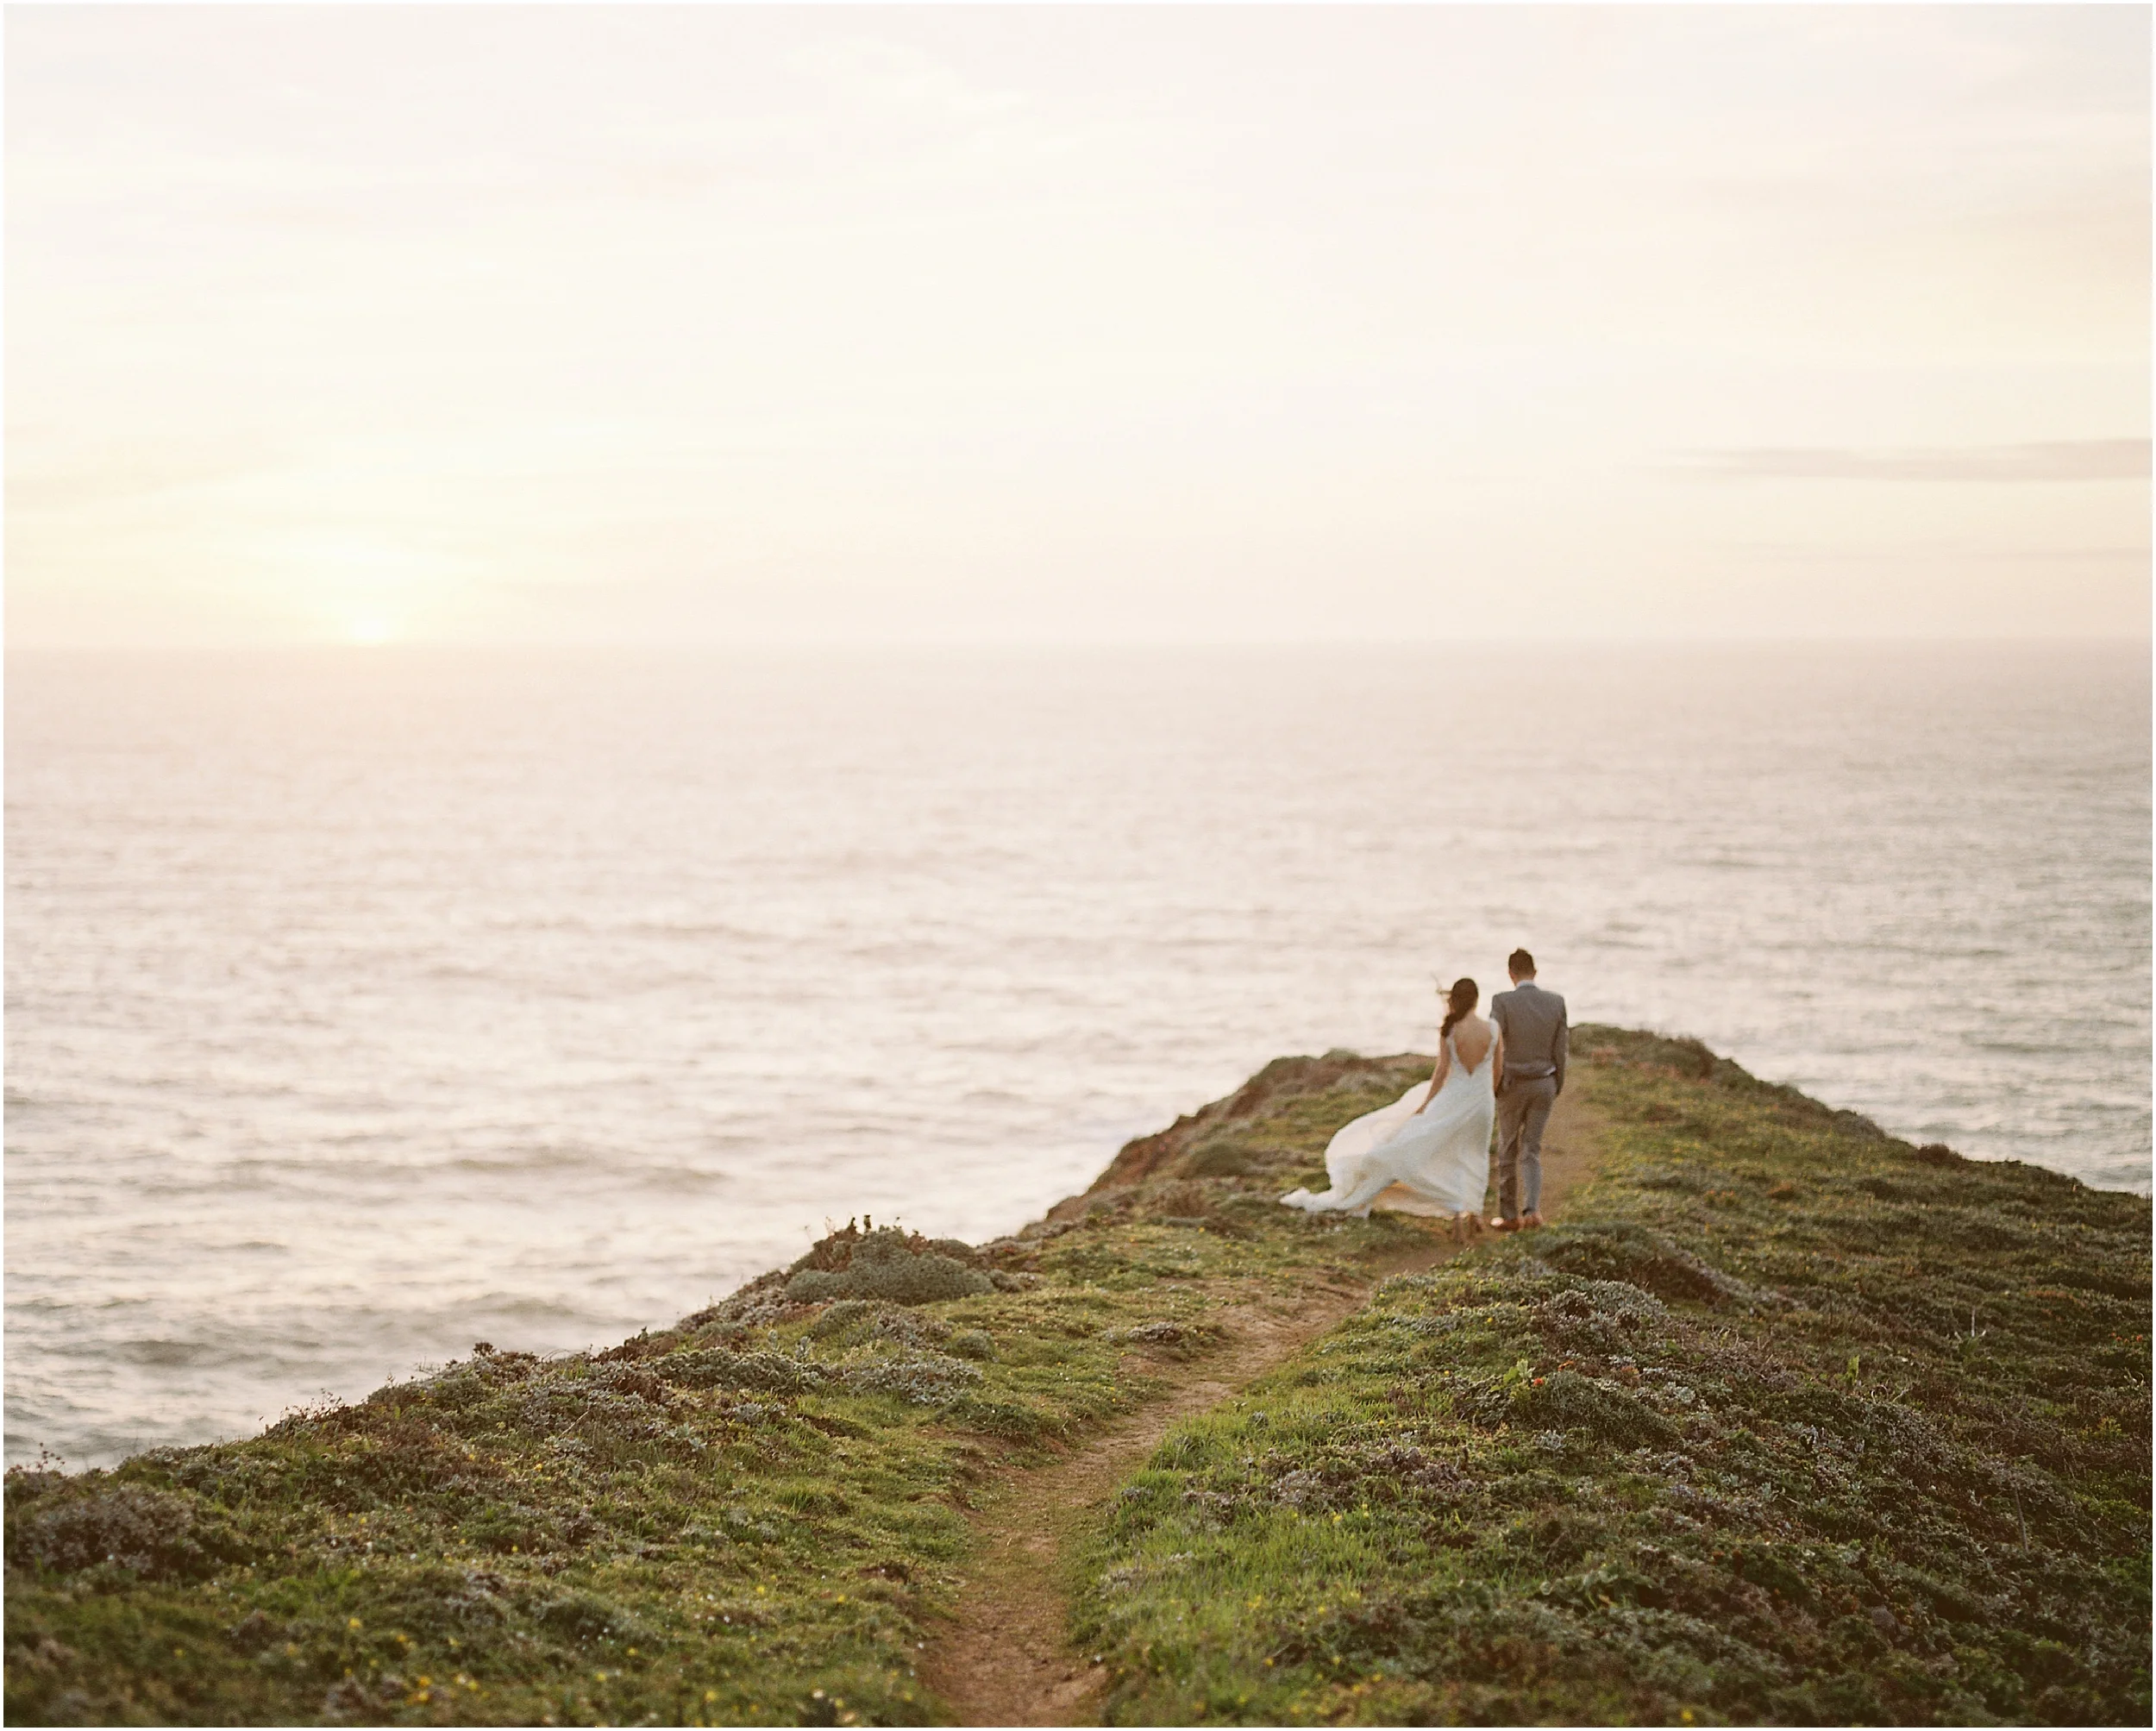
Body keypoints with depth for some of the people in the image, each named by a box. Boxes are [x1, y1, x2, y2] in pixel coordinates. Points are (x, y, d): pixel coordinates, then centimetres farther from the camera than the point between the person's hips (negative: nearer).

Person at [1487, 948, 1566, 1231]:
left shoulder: (1502, 1002, -14)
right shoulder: (1556, 1002, -3)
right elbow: (1561, 1048, 2)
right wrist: (1558, 1085, 15)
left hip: (1513, 1085, -3)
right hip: (1545, 1084, 3)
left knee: (1508, 1152, 11)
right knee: (1532, 1150, 12)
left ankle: (1510, 1216, 16)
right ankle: (1532, 1209, -5)